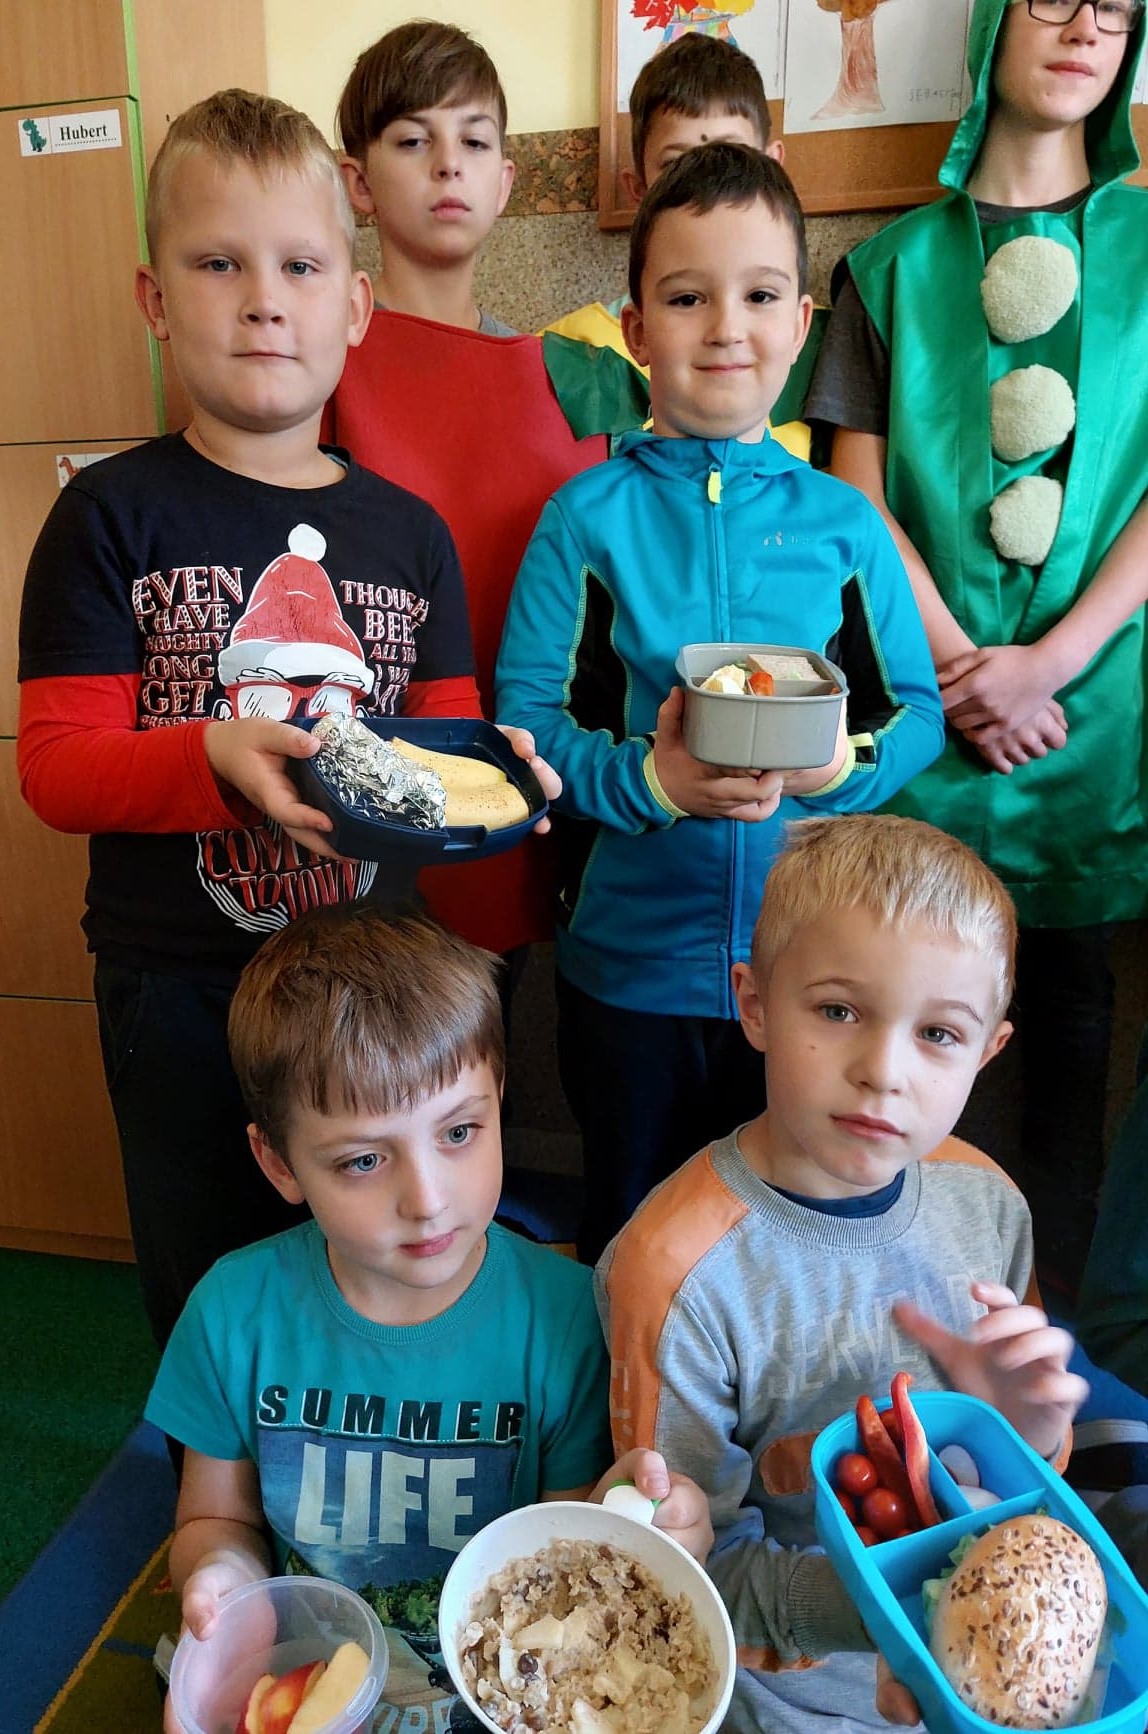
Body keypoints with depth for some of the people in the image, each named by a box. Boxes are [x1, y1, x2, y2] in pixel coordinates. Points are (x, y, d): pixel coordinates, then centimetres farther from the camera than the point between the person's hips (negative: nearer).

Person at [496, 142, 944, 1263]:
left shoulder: (843, 522, 2)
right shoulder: (589, 515, -4)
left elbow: (918, 708, 4)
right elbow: (525, 709, -8)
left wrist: (843, 762, -16)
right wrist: (647, 777, -23)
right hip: (629, 957, -1)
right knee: (631, 1251, 20)